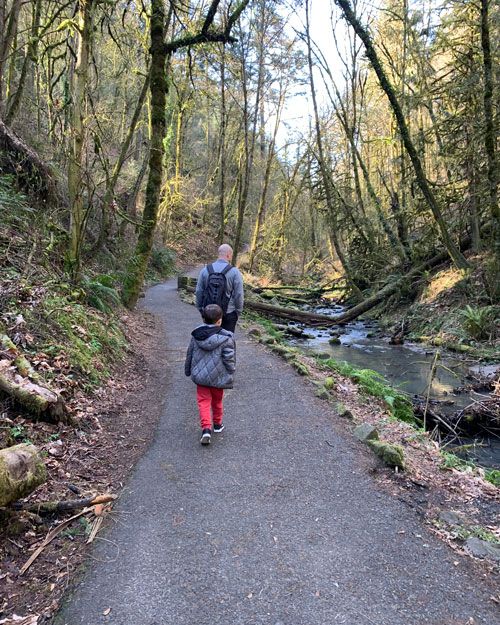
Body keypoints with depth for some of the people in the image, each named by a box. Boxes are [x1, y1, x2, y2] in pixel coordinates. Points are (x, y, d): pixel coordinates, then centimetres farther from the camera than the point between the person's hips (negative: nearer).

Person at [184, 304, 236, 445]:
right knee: (217, 401, 18)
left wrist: (188, 371, 22)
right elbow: (229, 359, -15)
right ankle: (217, 424, 36)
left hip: (200, 376, 2)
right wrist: (230, 375, 0)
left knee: (203, 402, 6)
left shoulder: (196, 335, -3)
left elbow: (189, 355, 8)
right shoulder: (226, 338, -17)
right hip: (218, 377, -2)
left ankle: (206, 428, -8)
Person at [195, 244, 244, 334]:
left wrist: (200, 309, 15)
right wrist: (238, 311, 5)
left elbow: (199, 292, 4)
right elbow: (239, 295, -9)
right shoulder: (234, 272, -10)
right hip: (228, 314, -3)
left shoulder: (205, 270, 0)